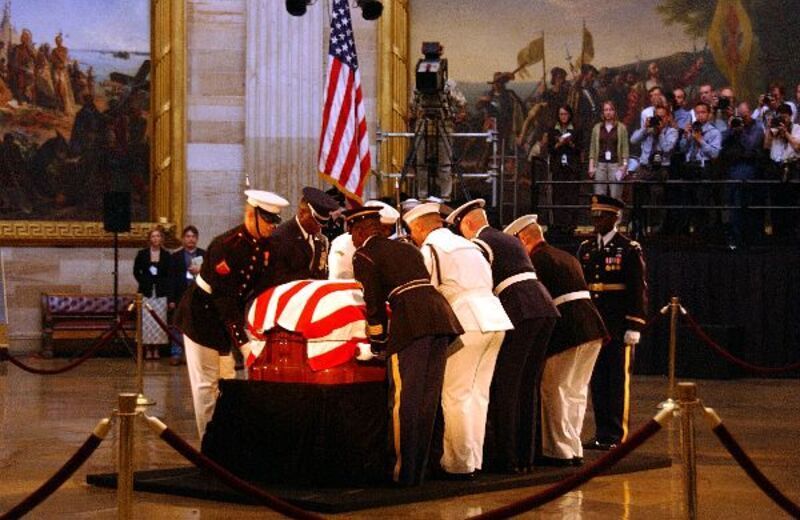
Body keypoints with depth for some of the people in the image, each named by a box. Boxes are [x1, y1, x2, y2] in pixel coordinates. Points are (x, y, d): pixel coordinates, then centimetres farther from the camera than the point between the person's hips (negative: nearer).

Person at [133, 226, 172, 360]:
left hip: (161, 293, 0)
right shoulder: (142, 254, 5)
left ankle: (156, 349, 5)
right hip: (146, 292, 0)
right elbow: (136, 271, 9)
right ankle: (148, 349, 1)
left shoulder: (166, 255, 5)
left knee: (159, 321, -2)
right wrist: (144, 282, 0)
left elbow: (169, 274, 7)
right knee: (146, 321, -5)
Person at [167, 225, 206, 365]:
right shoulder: (176, 256, 7)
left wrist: (201, 271, -12)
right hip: (182, 296, -1)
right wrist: (171, 299, -3)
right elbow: (172, 279, 3)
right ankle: (176, 354, 3)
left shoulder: (204, 255, 10)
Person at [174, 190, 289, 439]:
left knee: (227, 381, 11)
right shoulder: (226, 246, -27)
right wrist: (243, 343, -33)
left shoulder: (264, 246, -3)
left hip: (228, 318, 8)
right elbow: (224, 299, -30)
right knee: (206, 385, -2)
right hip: (202, 317, -8)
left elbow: (262, 288, 2)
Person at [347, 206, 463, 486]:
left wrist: (377, 342, 15)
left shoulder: (364, 255, 6)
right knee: (428, 400, 10)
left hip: (411, 321, -7)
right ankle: (420, 471, 15)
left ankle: (404, 472, -2)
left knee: (404, 400, -2)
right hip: (441, 315, 7)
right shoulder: (407, 248, 28)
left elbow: (373, 303, 2)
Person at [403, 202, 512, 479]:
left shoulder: (430, 248, 0)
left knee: (455, 395, -3)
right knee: (478, 393, 12)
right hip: (494, 319, 8)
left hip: (468, 321, -8)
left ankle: (460, 464, -3)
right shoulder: (467, 244, 25)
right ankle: (474, 460, 16)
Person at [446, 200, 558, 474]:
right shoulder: (510, 240, 26)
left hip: (519, 311, -8)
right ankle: (525, 455, 16)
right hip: (544, 307, 8)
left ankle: (506, 458, 1)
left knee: (506, 385, 0)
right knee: (528, 384, 13)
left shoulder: (478, 245, -1)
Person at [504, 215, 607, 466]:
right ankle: (574, 450, 18)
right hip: (592, 327, 8)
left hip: (567, 330, -8)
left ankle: (560, 451, 4)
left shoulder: (536, 259, -6)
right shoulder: (567, 257, 21)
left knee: (554, 389, 2)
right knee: (576, 391, 14)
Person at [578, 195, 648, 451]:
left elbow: (638, 290, -5)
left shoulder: (629, 249, -3)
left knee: (619, 381, -1)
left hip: (619, 328, -5)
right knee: (597, 381, 7)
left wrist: (634, 327, -11)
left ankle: (617, 435, 3)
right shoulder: (586, 248, 12)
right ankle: (602, 433, 14)